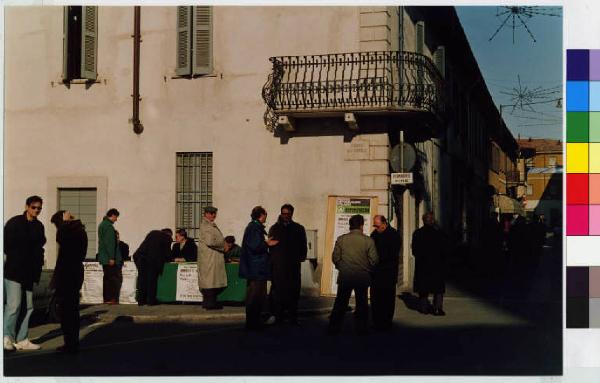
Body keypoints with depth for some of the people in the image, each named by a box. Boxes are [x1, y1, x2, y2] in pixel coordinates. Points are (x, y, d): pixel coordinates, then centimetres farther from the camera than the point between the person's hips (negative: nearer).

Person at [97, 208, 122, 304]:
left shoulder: (102, 224, 16)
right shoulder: (109, 226, -17)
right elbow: (110, 243, -21)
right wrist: (111, 258, -20)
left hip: (103, 257, 10)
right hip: (109, 258, -10)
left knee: (107, 278, 14)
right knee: (116, 278, -7)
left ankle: (106, 298, 17)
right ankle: (112, 298, -9)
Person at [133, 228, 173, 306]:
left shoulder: (153, 233, 27)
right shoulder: (168, 237, 12)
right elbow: (167, 252, 13)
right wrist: (165, 259, 34)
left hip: (140, 256, 4)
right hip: (153, 259, -4)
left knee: (142, 278, 10)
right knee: (152, 279, 4)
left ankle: (141, 300, 11)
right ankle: (150, 301, 3)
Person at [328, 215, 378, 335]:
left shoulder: (341, 239, -5)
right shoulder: (368, 240, -9)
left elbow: (335, 257, -3)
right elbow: (374, 260, -8)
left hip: (344, 276, 1)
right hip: (362, 277, -1)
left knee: (340, 303, 11)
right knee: (361, 304, 13)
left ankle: (334, 328, 13)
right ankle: (360, 328, 16)